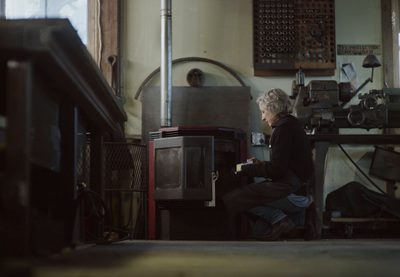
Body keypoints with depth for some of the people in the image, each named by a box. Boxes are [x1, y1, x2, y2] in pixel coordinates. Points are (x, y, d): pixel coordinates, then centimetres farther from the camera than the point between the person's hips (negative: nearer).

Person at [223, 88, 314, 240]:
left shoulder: (283, 129, -13)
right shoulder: (292, 125, 18)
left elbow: (276, 169, -17)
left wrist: (246, 169, -7)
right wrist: (260, 164, 19)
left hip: (286, 187, -11)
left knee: (229, 200, -15)